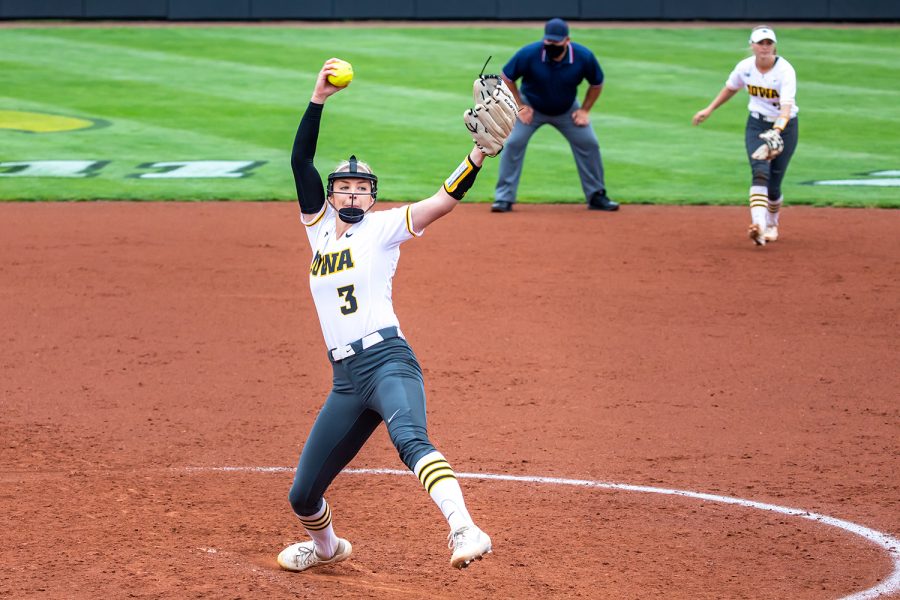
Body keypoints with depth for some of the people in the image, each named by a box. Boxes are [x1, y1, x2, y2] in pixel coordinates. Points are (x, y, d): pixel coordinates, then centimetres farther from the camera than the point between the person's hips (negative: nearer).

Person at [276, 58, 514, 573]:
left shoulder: (383, 228, 6)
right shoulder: (321, 228, 18)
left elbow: (446, 199, -5)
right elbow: (301, 160, 12)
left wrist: (480, 154, -19)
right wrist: (318, 99, 5)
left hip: (388, 362, -5)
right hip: (346, 380, 5)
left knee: (410, 439, -37)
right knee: (303, 495, 8)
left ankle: (465, 530, -56)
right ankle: (326, 547, 41)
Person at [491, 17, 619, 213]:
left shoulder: (584, 57, -24)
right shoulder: (529, 54, -29)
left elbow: (597, 84, -4)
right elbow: (506, 78, -13)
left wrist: (584, 110, -10)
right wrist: (519, 106, -15)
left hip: (567, 109, 2)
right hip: (531, 107, -2)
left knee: (589, 143, -4)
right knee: (514, 143, -17)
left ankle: (596, 196, 12)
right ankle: (504, 198, -9)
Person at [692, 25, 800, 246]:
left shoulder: (785, 70, -23)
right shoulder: (745, 67, -8)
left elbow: (787, 105, -36)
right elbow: (731, 88, 14)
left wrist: (776, 131, -52)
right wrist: (709, 110, 19)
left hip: (785, 126, -2)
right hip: (757, 125, 2)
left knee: (774, 184, 2)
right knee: (760, 172, -22)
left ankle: (772, 224, 33)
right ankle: (758, 225, -38)